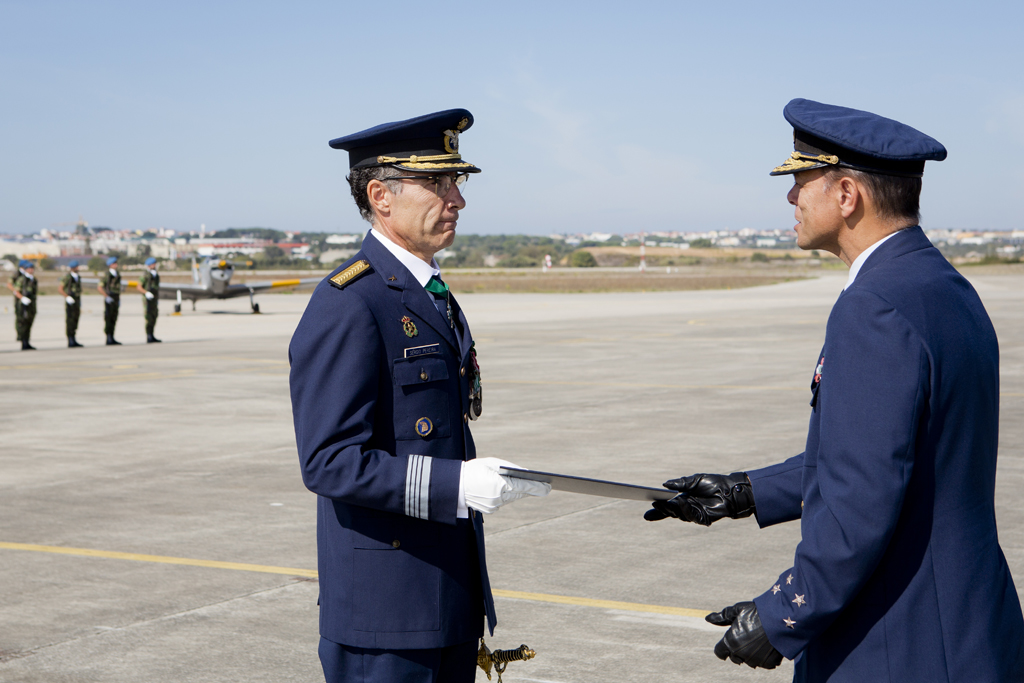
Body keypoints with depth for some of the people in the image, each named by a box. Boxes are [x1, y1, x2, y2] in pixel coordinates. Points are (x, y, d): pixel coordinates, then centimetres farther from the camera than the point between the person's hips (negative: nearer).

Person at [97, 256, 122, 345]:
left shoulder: (117, 274, 12)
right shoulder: (107, 275, -10)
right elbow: (99, 287, -15)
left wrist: (119, 300, 16)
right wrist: (106, 297, -20)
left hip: (116, 300, 7)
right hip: (109, 300, -7)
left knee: (114, 319, 8)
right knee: (108, 319, -4)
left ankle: (112, 338, 13)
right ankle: (109, 339, -4)